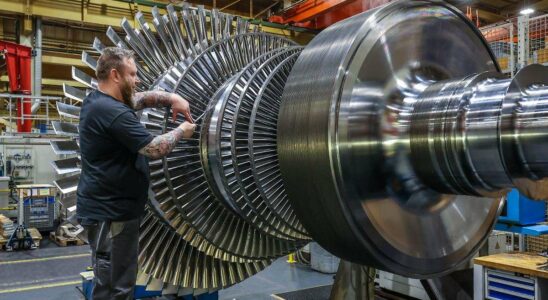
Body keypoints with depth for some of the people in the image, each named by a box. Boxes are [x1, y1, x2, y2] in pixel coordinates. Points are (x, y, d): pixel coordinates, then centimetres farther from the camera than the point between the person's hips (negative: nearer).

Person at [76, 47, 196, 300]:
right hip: (110, 212, -11)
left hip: (113, 207, 11)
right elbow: (155, 149, -21)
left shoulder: (98, 99, 9)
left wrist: (171, 98, 4)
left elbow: (141, 98, 21)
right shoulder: (113, 112, -22)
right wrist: (181, 131, -4)